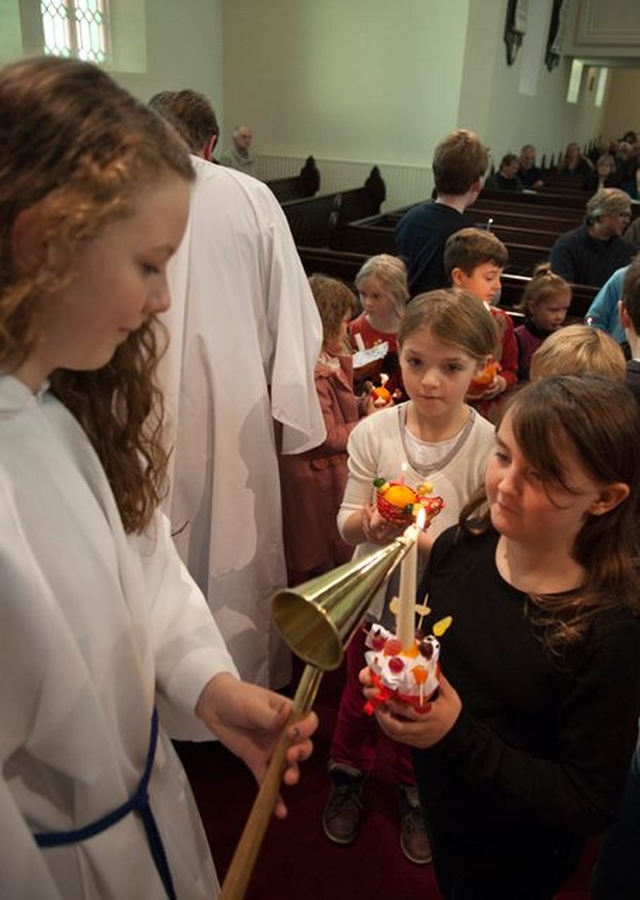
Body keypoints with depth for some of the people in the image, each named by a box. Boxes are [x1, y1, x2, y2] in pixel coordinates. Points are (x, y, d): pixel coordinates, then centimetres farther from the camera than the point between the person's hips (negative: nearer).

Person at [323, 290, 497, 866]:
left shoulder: (490, 446, -20)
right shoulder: (374, 433, -14)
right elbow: (347, 526, -9)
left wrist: (424, 540, -32)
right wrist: (371, 520, -31)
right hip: (372, 596, 2)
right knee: (359, 696, 23)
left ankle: (415, 795, 52)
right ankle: (349, 777, 55)